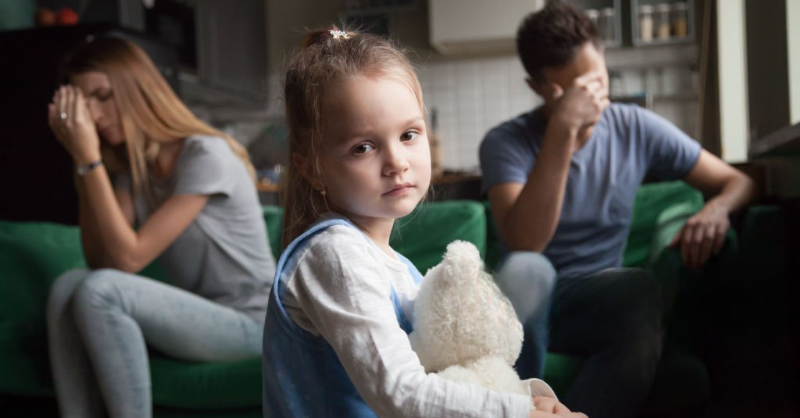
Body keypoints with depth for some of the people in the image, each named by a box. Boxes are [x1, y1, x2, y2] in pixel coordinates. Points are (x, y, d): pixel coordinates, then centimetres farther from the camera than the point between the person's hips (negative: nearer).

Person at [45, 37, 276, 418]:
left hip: (248, 322, -7)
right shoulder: (131, 165, 7)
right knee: (68, 287, -16)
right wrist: (82, 159, -6)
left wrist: (89, 158, -22)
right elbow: (100, 261, -3)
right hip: (193, 313, 7)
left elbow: (128, 257, -21)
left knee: (98, 292, -26)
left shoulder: (205, 155, -17)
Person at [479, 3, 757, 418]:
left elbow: (738, 181, 6)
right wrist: (562, 130, -31)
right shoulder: (505, 143, -10)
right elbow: (524, 244, -27)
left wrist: (717, 208, -19)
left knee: (640, 286, -33)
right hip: (528, 304, -1)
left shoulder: (636, 128, -1)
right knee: (526, 269, -37)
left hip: (597, 302, 2)